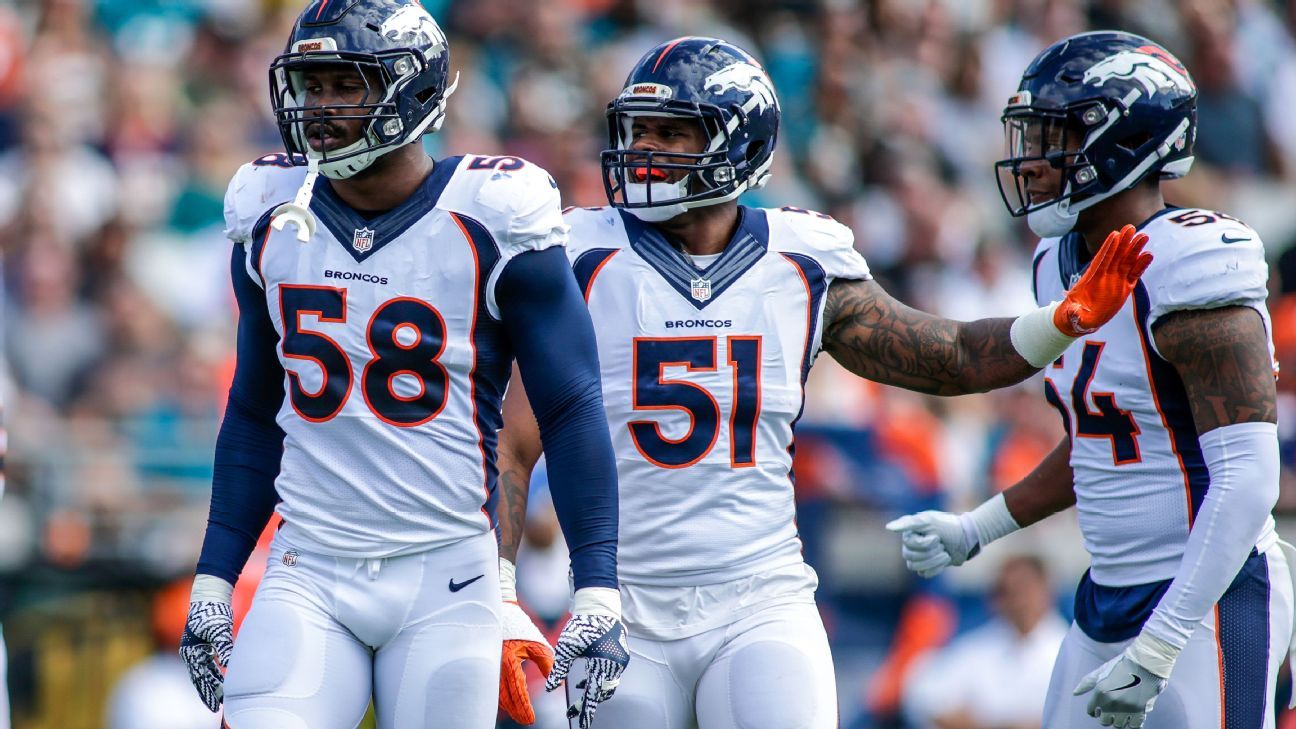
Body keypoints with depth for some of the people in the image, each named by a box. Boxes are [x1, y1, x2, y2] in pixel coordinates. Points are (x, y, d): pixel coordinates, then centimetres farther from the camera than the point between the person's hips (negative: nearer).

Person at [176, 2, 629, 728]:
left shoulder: (490, 227, -7)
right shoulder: (274, 221, 6)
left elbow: (573, 414, -4)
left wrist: (598, 591, -10)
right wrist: (213, 584, 14)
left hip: (445, 581, -3)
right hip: (308, 578, 3)